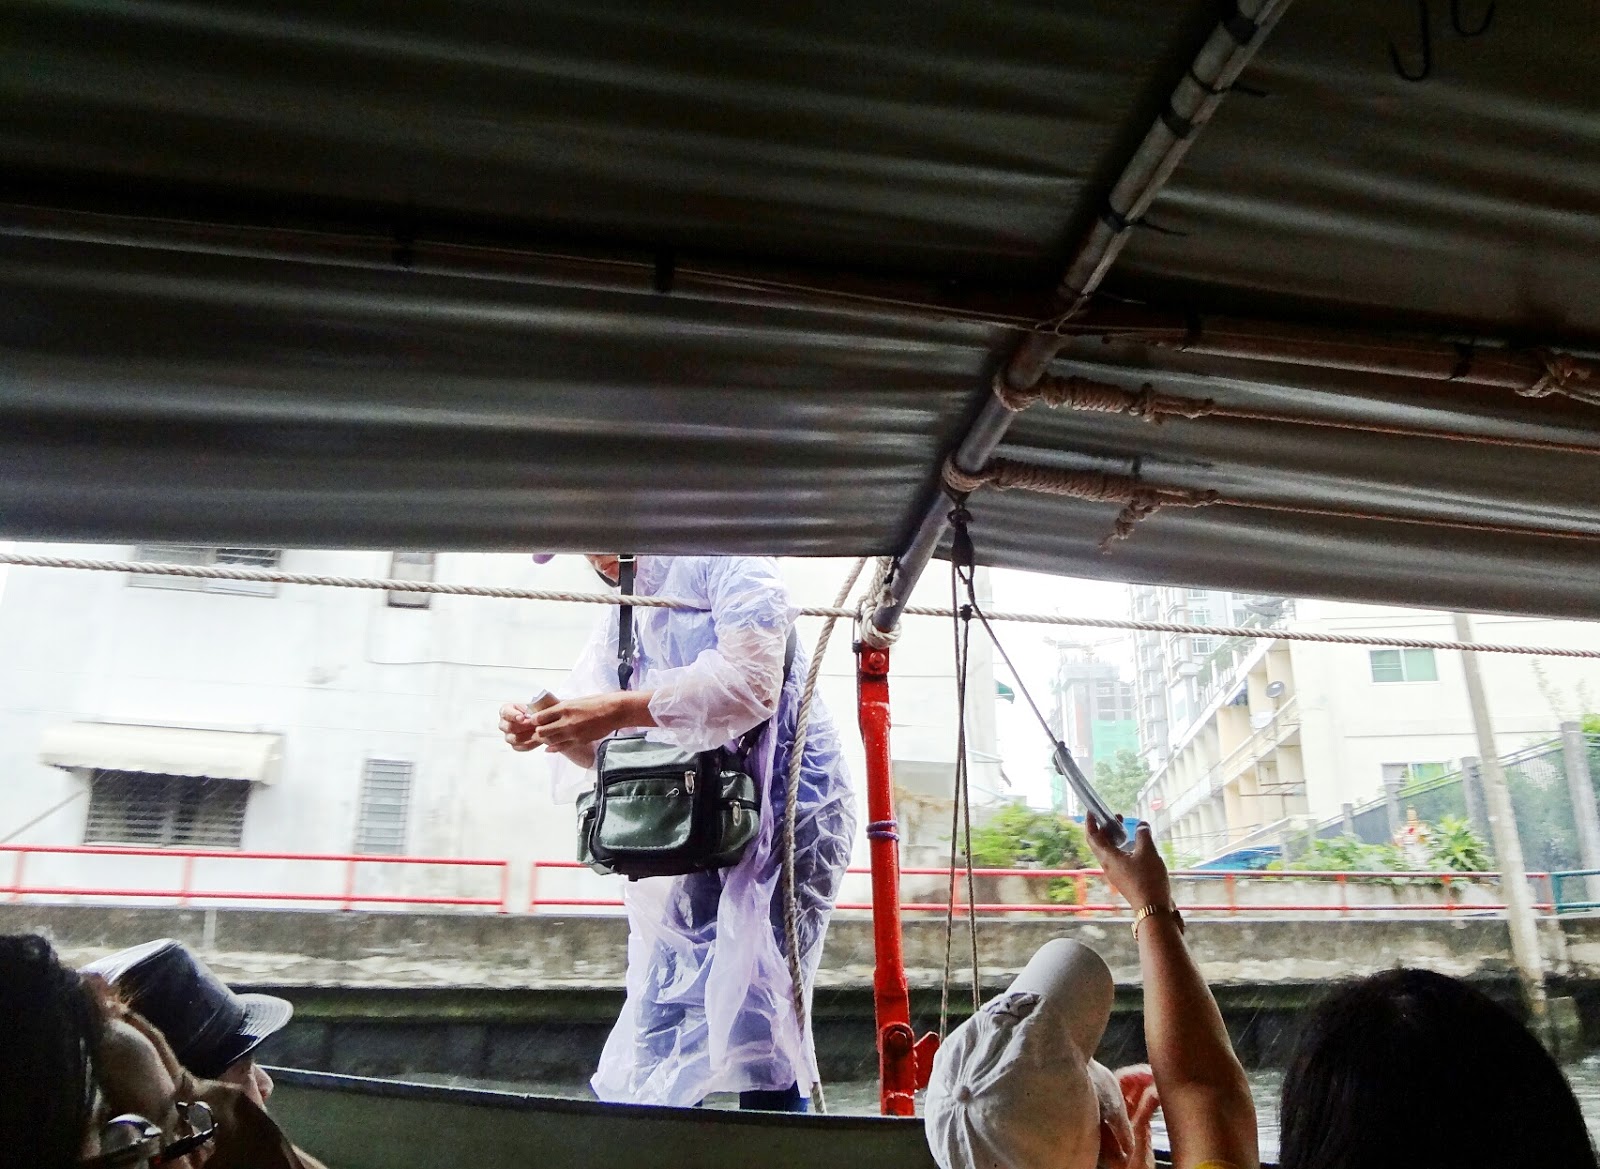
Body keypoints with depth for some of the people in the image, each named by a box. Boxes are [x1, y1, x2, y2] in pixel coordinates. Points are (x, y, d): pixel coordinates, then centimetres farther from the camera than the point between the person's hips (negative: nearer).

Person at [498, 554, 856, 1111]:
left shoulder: (723, 560, -5)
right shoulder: (622, 617, 19)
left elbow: (755, 682, -22)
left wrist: (620, 709, -24)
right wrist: (552, 732, -3)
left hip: (785, 809, -8)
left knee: (756, 1020, -13)